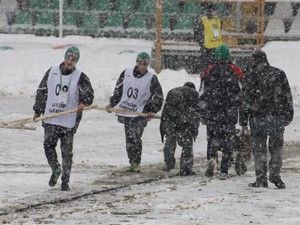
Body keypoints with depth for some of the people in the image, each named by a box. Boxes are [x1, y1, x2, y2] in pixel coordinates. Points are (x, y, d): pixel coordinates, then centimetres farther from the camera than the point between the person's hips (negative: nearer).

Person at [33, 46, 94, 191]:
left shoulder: (80, 77, -3)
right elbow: (42, 91, 11)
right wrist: (38, 111, 10)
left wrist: (84, 103, -32)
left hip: (69, 120, -2)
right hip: (50, 118, 2)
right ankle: (55, 171, 26)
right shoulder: (52, 72, 5)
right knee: (48, 145, 1)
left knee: (67, 151, 1)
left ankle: (65, 181, 11)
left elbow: (89, 93, -10)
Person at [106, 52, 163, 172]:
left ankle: (136, 164, -6)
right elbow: (118, 90, 16)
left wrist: (152, 111, -9)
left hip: (140, 113, -3)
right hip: (125, 112, 3)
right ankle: (133, 162, 12)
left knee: (135, 139, -12)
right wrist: (112, 104, 9)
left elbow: (158, 97, 3)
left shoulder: (151, 79, -3)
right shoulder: (126, 73, 5)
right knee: (129, 139, 4)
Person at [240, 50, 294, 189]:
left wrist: (244, 120, 0)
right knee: (276, 147, 9)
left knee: (259, 148, 4)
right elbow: (287, 96, 8)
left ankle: (261, 179, 1)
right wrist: (289, 115, 14)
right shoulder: (279, 74, 6)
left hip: (258, 118, -2)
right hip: (277, 117, 2)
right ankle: (275, 175, -3)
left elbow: (247, 100, -4)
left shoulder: (251, 77, -3)